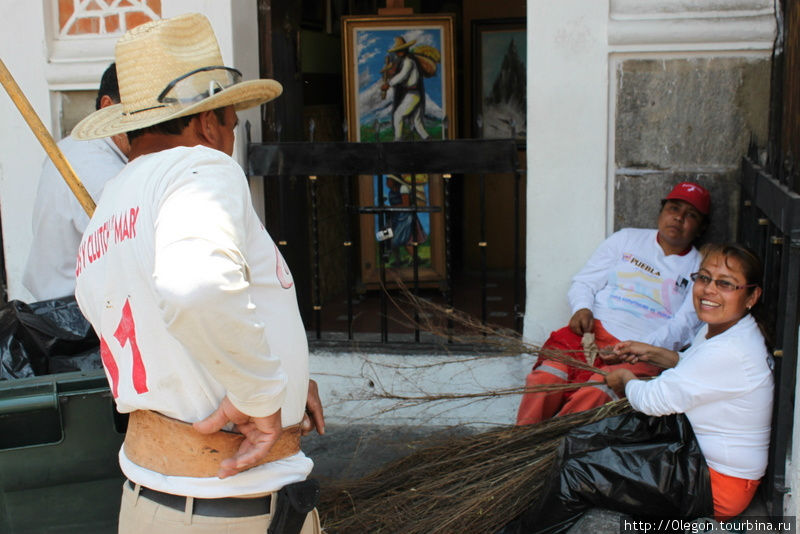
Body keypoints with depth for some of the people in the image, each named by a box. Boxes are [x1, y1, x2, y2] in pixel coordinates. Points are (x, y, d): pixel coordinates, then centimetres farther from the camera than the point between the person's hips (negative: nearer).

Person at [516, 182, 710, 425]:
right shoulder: (627, 239, 20)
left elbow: (685, 326, 0)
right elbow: (584, 282, 17)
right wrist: (582, 309, -7)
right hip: (594, 329, 2)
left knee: (595, 393, -32)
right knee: (547, 377, -27)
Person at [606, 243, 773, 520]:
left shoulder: (730, 351, -31)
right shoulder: (717, 328, 0)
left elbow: (653, 401, -26)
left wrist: (625, 378, -5)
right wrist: (653, 353, 11)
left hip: (720, 486, -10)